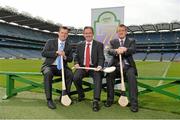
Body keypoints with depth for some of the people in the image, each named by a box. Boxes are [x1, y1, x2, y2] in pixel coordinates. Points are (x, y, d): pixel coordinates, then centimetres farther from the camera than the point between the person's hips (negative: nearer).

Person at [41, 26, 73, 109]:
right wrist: (56, 52, -20)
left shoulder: (68, 46, 13)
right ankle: (49, 99, -28)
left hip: (62, 67, 3)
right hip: (49, 66, -2)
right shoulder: (50, 42, 5)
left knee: (70, 74, -27)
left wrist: (65, 57, -13)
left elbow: (70, 59, 11)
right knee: (48, 73, -36)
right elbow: (43, 53, -8)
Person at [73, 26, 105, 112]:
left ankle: (96, 101, -31)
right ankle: (81, 95, 2)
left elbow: (101, 58, -3)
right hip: (82, 67, 3)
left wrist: (100, 66, -24)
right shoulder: (80, 45, 17)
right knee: (75, 77, -26)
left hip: (94, 67, -2)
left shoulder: (99, 45, 6)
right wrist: (76, 63, -8)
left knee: (98, 78, -33)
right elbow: (76, 57, 16)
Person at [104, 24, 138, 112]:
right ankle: (110, 99, -12)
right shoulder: (113, 42, 15)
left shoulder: (131, 41, 12)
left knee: (132, 76, -31)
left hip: (128, 66, -1)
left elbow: (133, 50, -10)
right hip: (116, 66, 1)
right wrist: (116, 51, -30)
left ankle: (134, 103, -25)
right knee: (109, 75, -28)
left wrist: (125, 49, -34)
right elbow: (109, 51, -6)